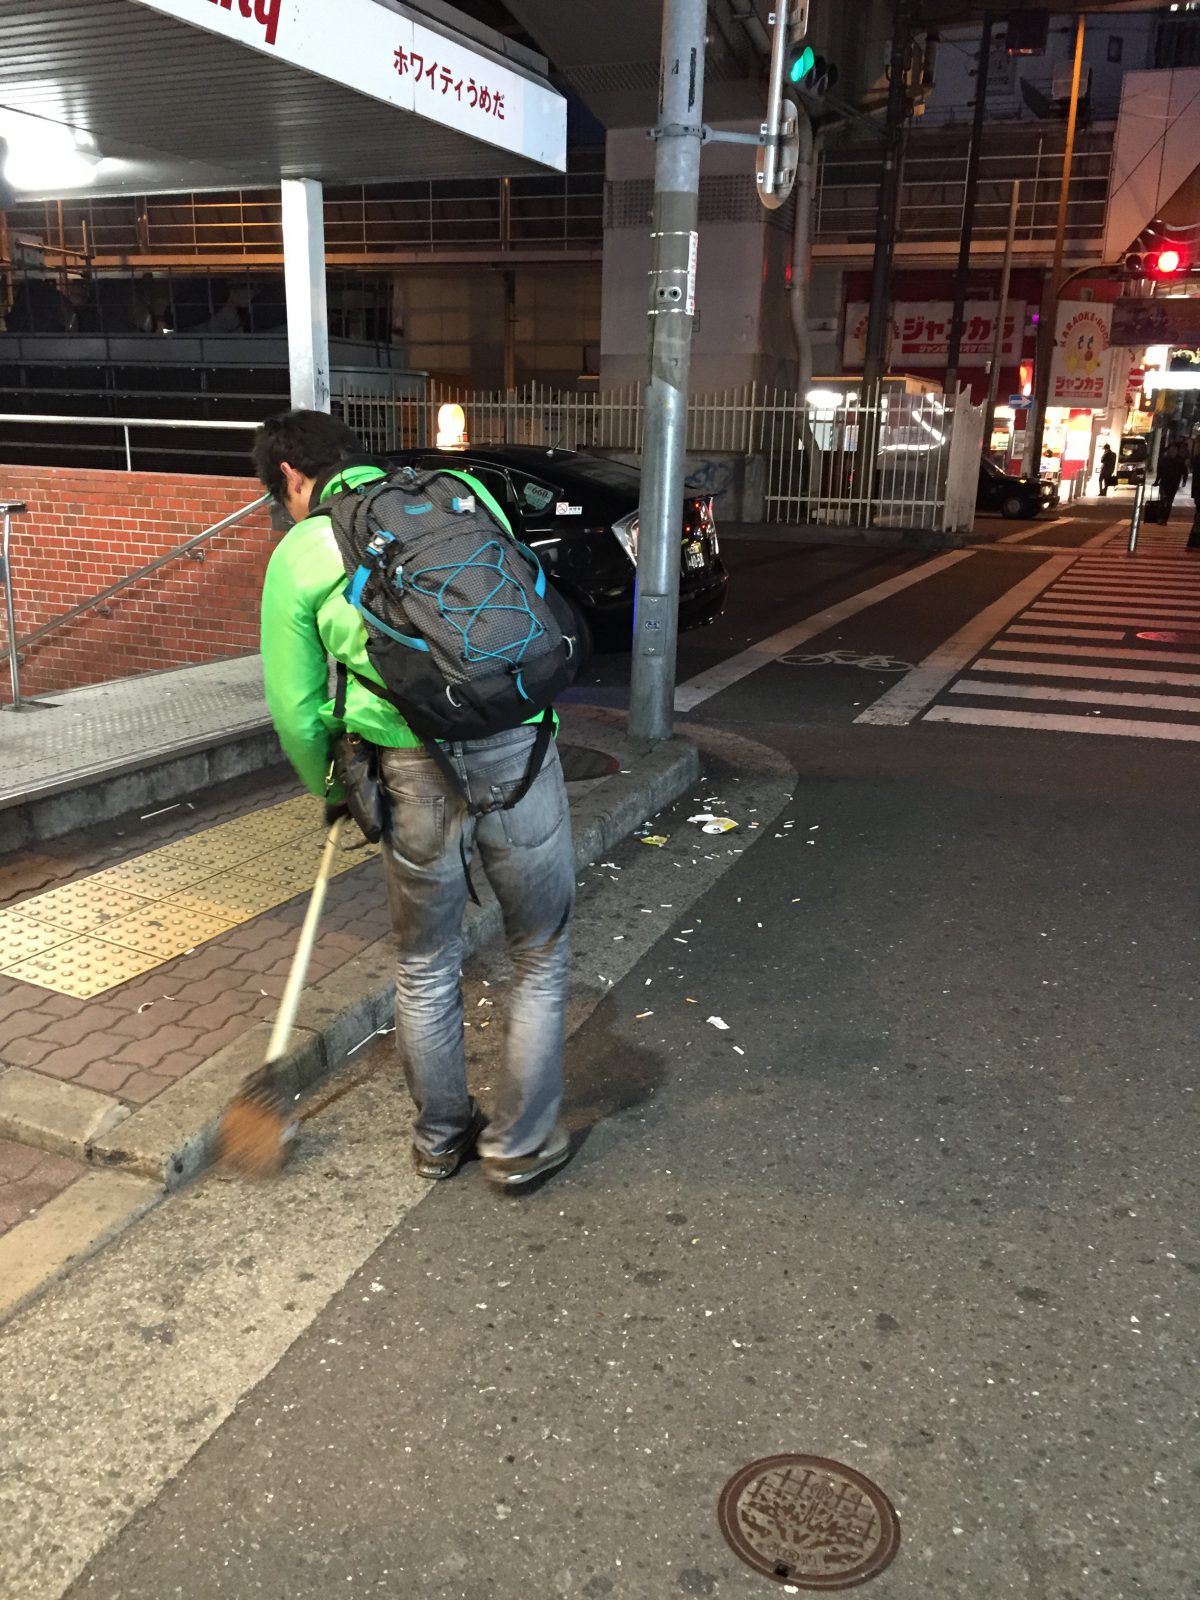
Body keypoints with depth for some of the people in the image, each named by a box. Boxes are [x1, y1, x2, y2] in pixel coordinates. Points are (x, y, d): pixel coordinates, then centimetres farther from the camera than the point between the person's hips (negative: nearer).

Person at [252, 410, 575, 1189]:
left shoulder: (299, 552, 6)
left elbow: (298, 712, 7)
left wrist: (332, 791, 24)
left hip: (415, 774, -1)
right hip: (516, 752, 1)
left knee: (426, 968, 20)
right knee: (541, 959, 18)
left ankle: (440, 1136, 38)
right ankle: (521, 1143, 29)